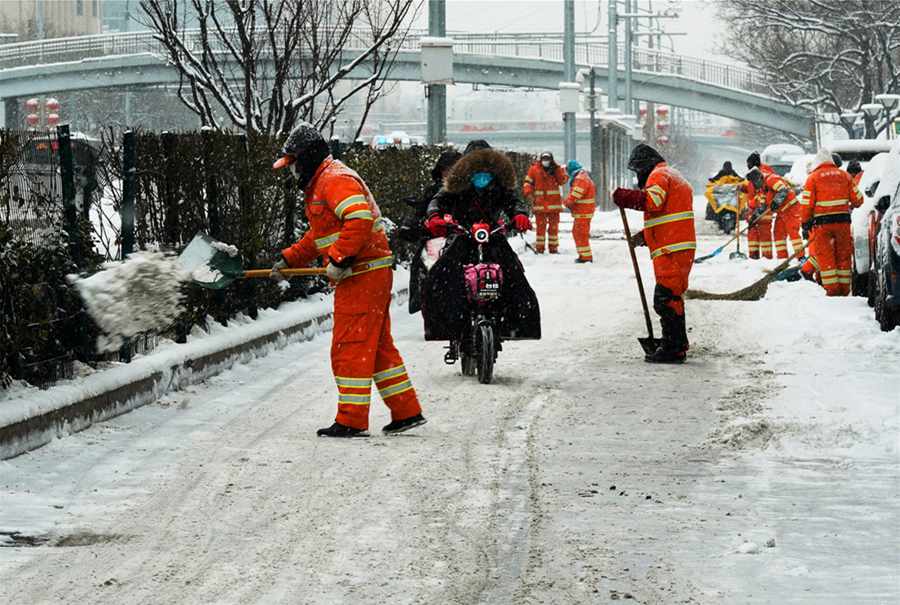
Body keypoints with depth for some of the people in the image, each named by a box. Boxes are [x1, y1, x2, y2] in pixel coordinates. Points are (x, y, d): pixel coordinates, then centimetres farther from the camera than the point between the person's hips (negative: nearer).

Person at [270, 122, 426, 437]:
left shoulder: (335, 179, -14)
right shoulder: (319, 184, 22)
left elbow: (359, 219, -28)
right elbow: (317, 236, 32)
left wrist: (339, 259, -27)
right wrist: (289, 259, 26)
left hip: (362, 275, -11)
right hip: (365, 275, 11)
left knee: (349, 348, -6)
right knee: (378, 346, 14)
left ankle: (352, 421, -4)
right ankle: (406, 412, 18)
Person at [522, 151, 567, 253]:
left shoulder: (556, 169, 6)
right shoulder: (534, 169, 1)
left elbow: (563, 181, -5)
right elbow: (527, 182, 1)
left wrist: (557, 169, -13)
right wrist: (528, 193, -15)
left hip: (554, 203, 2)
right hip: (539, 202, -2)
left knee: (554, 226, 6)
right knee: (541, 226, 1)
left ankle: (553, 247, 13)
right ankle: (539, 247, 5)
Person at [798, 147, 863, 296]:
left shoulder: (813, 177, -1)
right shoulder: (844, 175, 8)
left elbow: (806, 203, -5)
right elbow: (857, 199, 9)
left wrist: (805, 222, 6)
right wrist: (851, 207, 31)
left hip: (822, 222, -3)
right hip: (843, 221, 3)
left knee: (825, 256, 3)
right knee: (844, 256, 11)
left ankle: (832, 289, -2)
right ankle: (844, 288, 13)